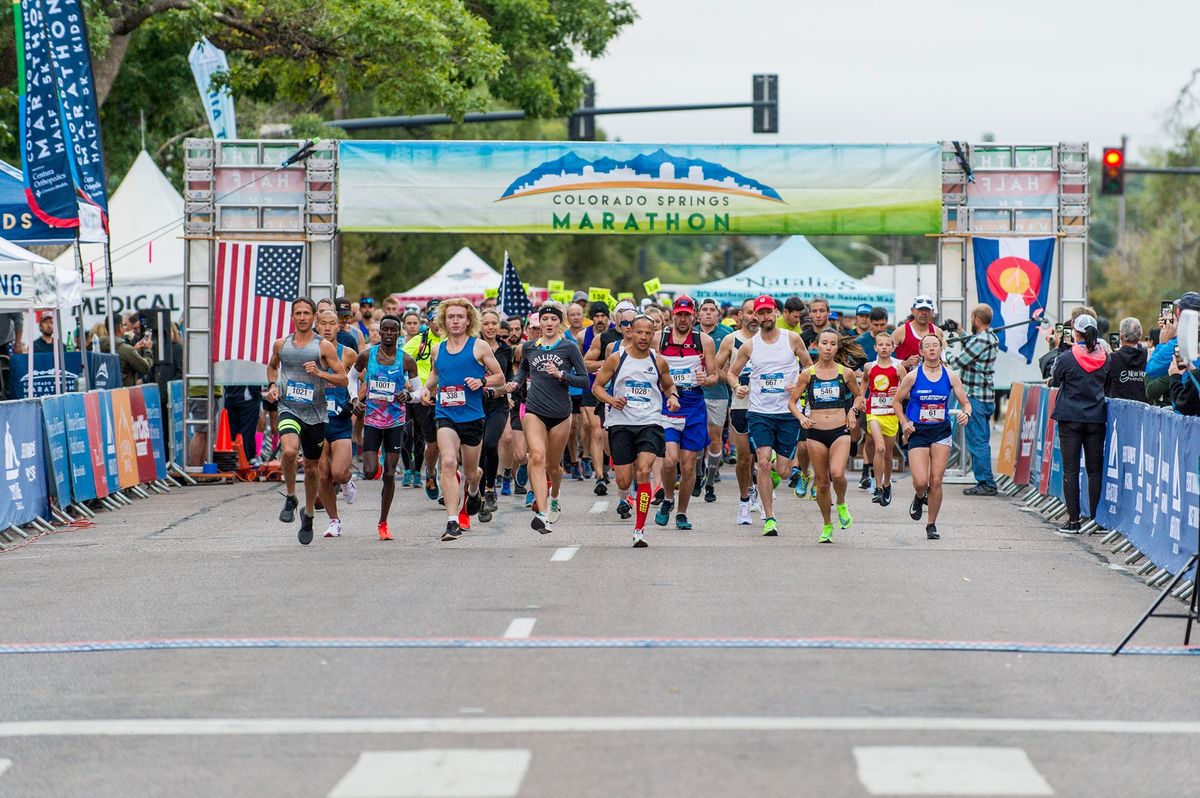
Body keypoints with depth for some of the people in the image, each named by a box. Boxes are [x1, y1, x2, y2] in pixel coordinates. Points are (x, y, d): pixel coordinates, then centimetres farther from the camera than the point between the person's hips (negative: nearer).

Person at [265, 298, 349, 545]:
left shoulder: (324, 346, -3)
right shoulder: (281, 344, 5)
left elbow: (343, 379, -2)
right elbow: (272, 366, 27)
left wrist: (319, 373, -18)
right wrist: (272, 385, 7)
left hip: (315, 413, 0)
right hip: (289, 410, 0)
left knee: (312, 467, 10)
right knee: (289, 450, -29)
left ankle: (308, 514, 32)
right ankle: (290, 498, -7)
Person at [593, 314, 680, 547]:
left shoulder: (659, 361, 5)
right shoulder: (616, 359, 0)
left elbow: (668, 385, 23)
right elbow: (597, 386, 6)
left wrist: (672, 396, 0)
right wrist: (611, 400, -14)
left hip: (650, 423, 0)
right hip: (620, 423, 0)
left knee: (643, 472, -19)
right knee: (624, 481, 1)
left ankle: (639, 530, -14)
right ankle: (624, 497, 42)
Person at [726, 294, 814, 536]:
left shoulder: (792, 339, 1)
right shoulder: (749, 346, 3)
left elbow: (810, 366, 11)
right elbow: (731, 372, 13)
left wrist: (799, 385, -7)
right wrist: (737, 387, -8)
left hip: (788, 413, 0)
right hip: (759, 413, 0)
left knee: (783, 469, -1)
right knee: (763, 463, -15)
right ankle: (769, 518, -8)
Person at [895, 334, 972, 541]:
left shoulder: (950, 376, 1)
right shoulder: (913, 376, -4)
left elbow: (966, 402, 6)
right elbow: (897, 401, 7)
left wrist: (966, 414, -16)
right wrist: (905, 423, -7)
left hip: (941, 432, 1)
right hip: (918, 432, -1)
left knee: (936, 481, -3)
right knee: (921, 482, -13)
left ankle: (932, 524, 13)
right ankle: (919, 498, 25)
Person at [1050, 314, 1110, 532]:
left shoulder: (1067, 358, -10)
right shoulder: (1104, 357, 0)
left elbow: (1054, 382, 5)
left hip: (1070, 419, -3)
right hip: (1096, 419, 3)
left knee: (1071, 470, 0)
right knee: (1095, 470, 8)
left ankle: (1073, 520, -2)